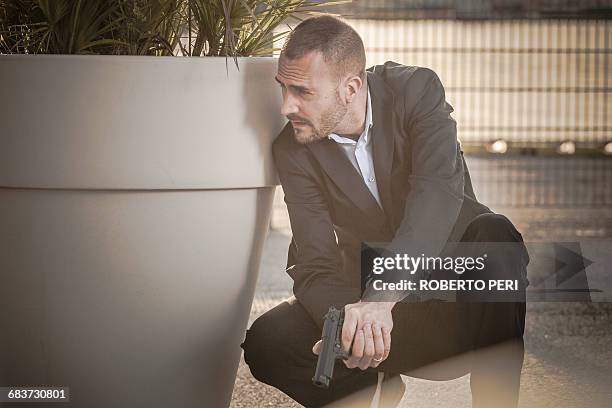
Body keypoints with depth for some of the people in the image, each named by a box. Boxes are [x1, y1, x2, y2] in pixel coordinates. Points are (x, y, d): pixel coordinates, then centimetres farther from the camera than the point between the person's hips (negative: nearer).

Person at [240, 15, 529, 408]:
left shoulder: (416, 89, -16)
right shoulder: (293, 150, -8)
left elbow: (440, 188, -32)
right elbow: (315, 264, -13)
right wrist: (348, 319, -39)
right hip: (369, 288, 2)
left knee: (495, 241, -36)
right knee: (267, 340, -23)